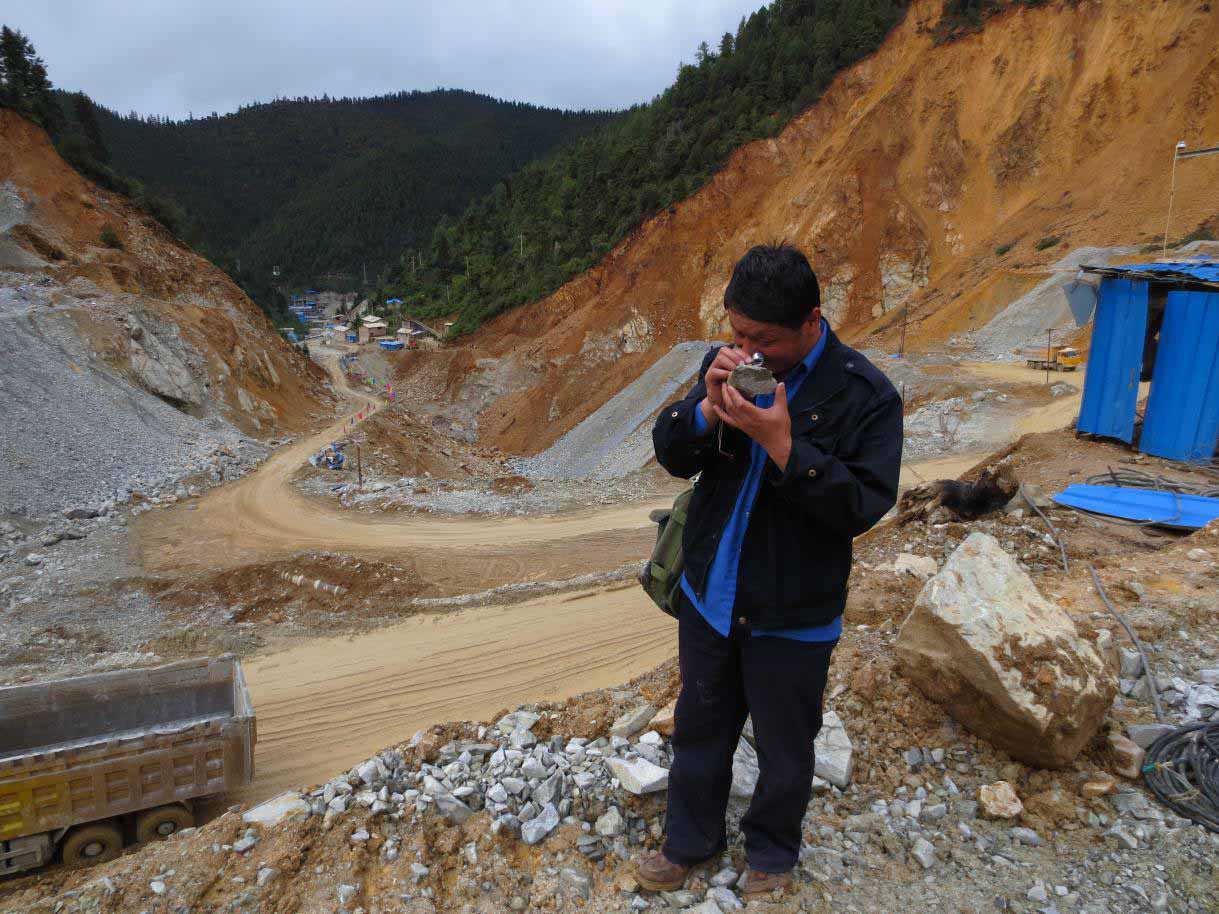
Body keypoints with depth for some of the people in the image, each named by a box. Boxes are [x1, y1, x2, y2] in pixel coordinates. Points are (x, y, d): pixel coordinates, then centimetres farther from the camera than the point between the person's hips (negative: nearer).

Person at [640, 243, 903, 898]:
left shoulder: (866, 395, -16)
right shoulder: (729, 364, -4)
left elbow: (862, 505, -21)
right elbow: (670, 454, -2)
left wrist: (783, 446, -31)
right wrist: (708, 408, -22)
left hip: (793, 617, -3)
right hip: (709, 597, 4)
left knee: (784, 749, 17)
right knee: (700, 728, 22)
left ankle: (771, 855, 45)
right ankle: (690, 840, 46)